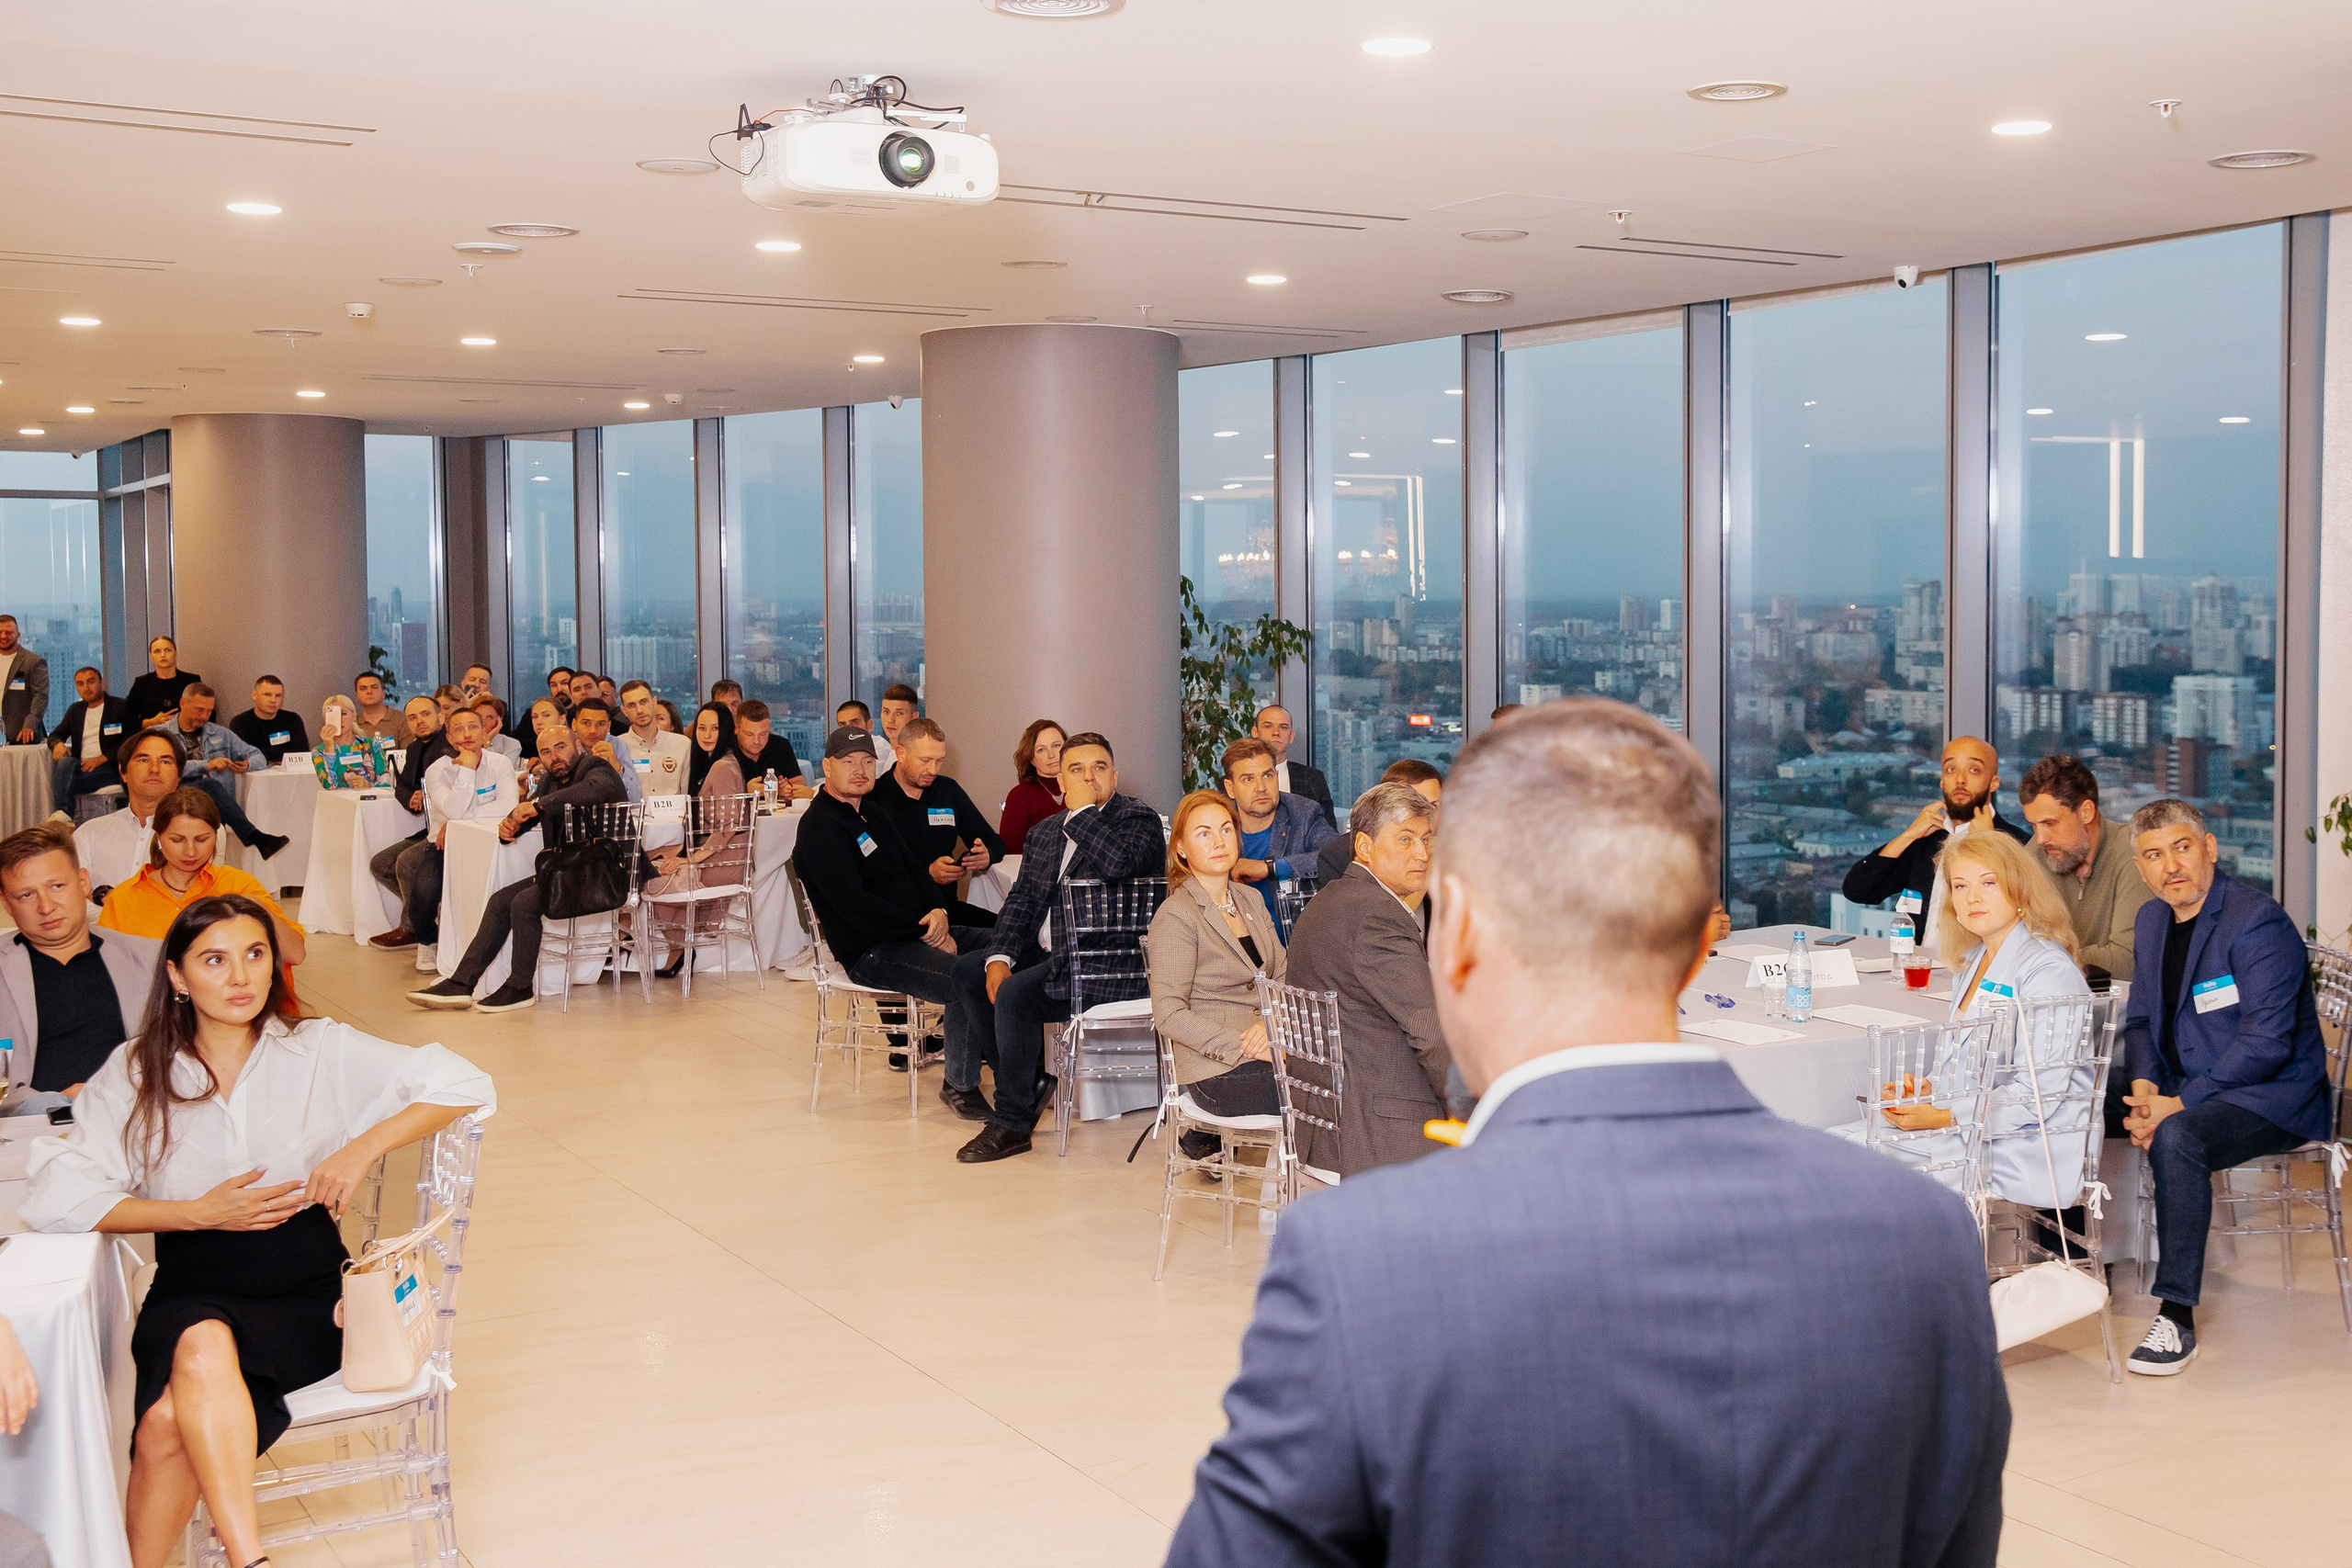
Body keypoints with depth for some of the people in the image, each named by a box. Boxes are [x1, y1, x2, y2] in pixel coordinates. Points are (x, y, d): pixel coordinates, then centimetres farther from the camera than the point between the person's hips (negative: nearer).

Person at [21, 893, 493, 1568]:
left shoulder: (320, 1051, 6)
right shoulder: (136, 1074, 8)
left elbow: (467, 1086, 0)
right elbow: (54, 1197, -5)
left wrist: (364, 1148, -12)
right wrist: (200, 1214, -11)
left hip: (305, 1291, -1)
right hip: (192, 1292, 1)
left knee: (173, 1420, -31)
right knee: (202, 1344, -36)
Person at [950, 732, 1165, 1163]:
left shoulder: (1139, 819, -5)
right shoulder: (1045, 832, 17)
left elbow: (1120, 863, -27)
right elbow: (1022, 898, 11)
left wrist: (1083, 811, -16)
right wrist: (999, 958, -4)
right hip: (1048, 952, 9)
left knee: (1013, 995, -26)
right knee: (967, 971, 2)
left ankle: (1012, 1124, -13)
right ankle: (1030, 1079, 12)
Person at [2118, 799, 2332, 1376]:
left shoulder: (2258, 922, -17)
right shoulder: (2152, 921, 9)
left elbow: (2267, 1041, -23)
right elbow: (2140, 1018, 15)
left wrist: (2179, 1105, -25)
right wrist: (2143, 1085, -6)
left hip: (2271, 1097, -8)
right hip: (2184, 1089, 8)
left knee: (2176, 1136, -34)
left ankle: (2177, 1317, -29)